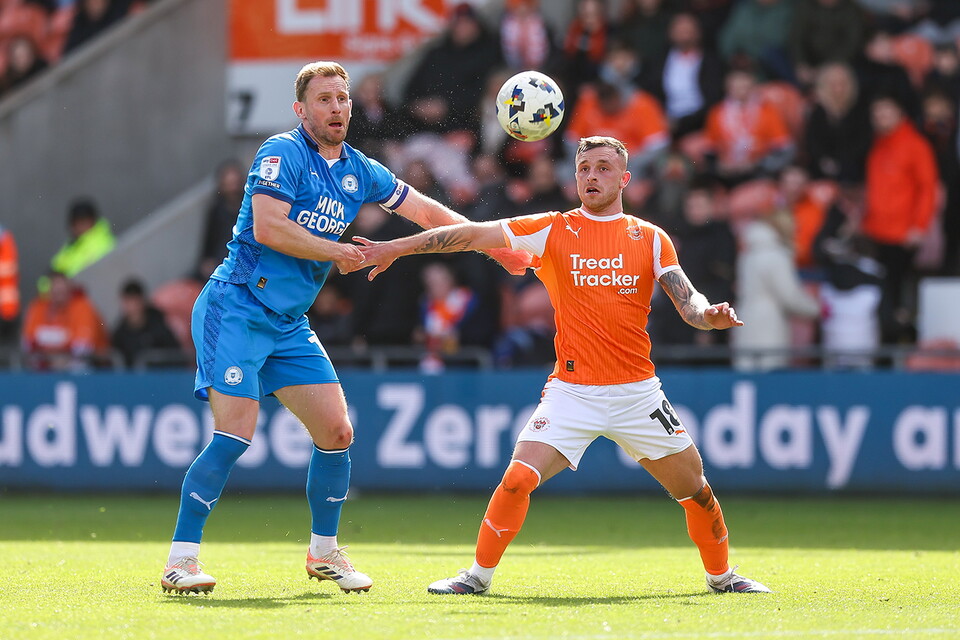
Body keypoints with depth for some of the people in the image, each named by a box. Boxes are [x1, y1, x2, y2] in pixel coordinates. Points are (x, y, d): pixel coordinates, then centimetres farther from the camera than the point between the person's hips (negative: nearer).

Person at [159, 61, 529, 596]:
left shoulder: (359, 172, 11)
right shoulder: (283, 152, -10)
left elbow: (430, 213, 20)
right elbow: (267, 227, -21)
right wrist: (335, 252, -15)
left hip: (289, 326, 7)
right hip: (236, 310, -7)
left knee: (337, 432, 1)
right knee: (235, 435, -17)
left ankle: (324, 552, 19)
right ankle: (181, 559, -11)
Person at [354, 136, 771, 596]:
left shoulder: (650, 238, 6)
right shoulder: (553, 230, 3)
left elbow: (687, 302, 1)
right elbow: (473, 234, -1)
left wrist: (711, 316, -23)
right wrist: (396, 247, -5)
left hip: (637, 392, 1)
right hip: (572, 391, -1)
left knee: (695, 488, 5)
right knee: (518, 477, -17)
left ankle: (721, 575, 28)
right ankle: (480, 574, 0)